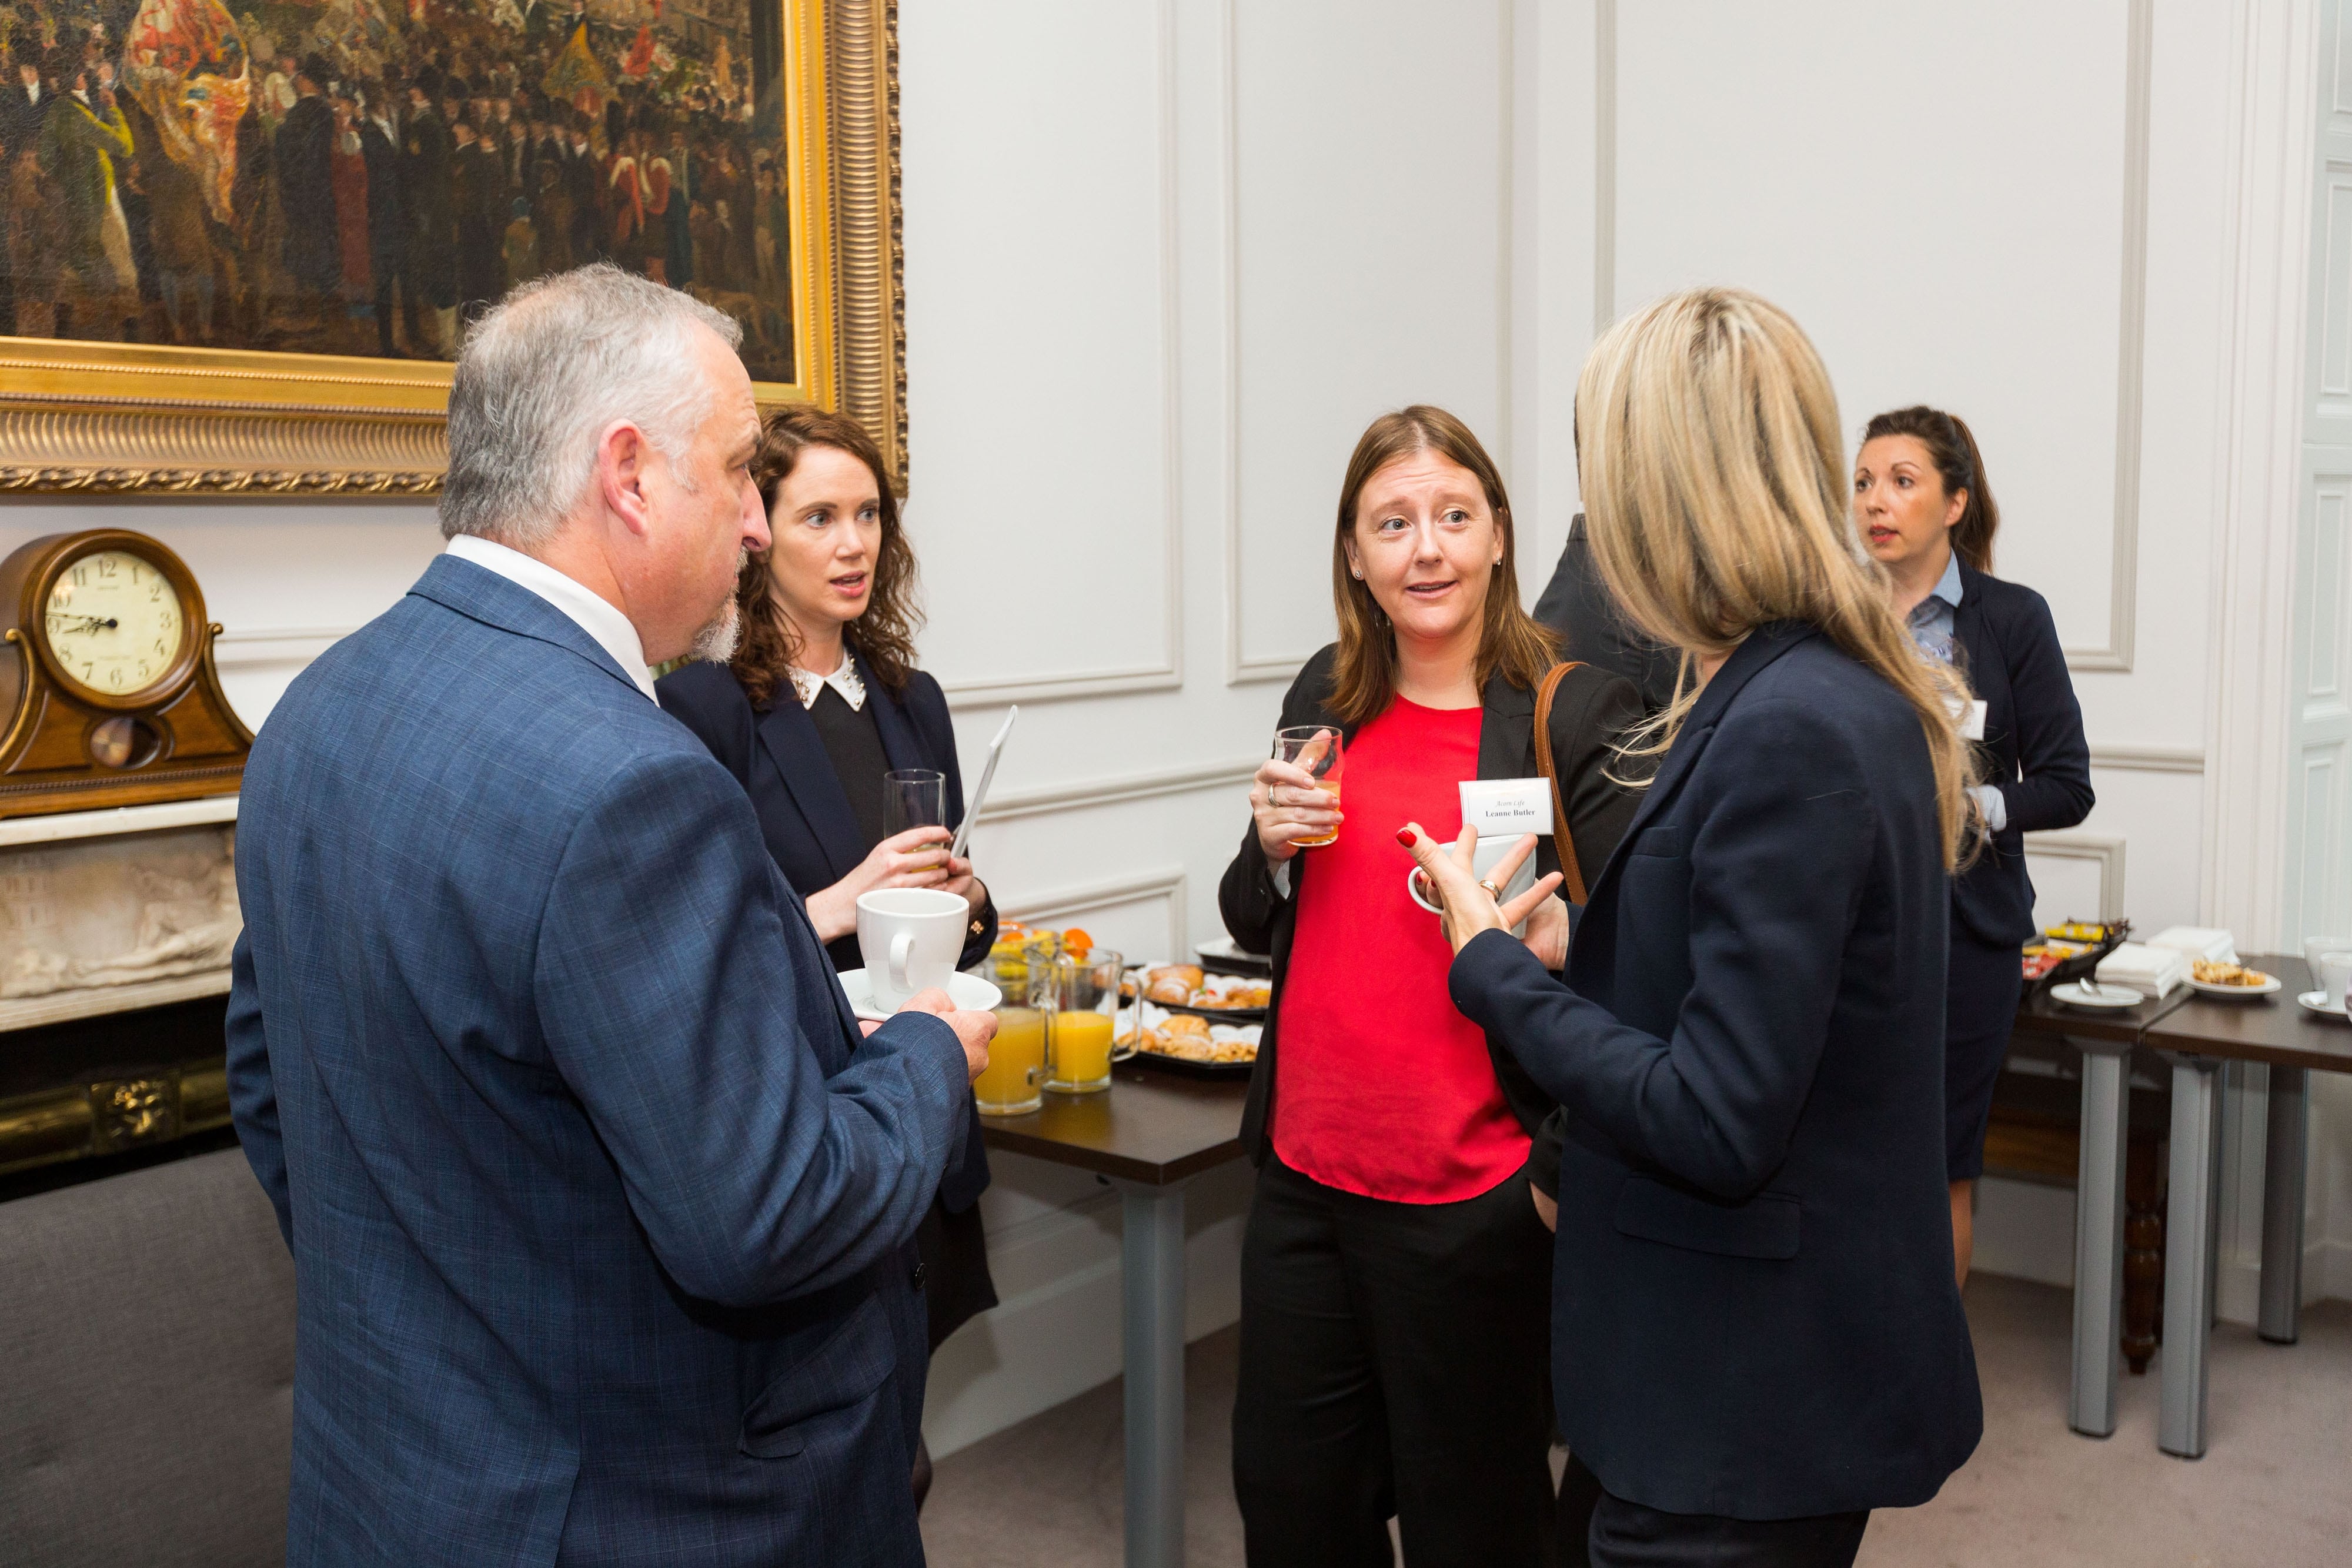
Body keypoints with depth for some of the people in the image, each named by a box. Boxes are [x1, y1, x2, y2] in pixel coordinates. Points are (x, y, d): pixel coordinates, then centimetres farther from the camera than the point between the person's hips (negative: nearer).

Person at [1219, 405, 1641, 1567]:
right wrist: (1274, 849, -6)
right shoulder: (1328, 700, 6)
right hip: (1305, 1172, 5)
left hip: (1471, 1198, -5)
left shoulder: (1578, 713, -10)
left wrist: (1555, 937, -30)